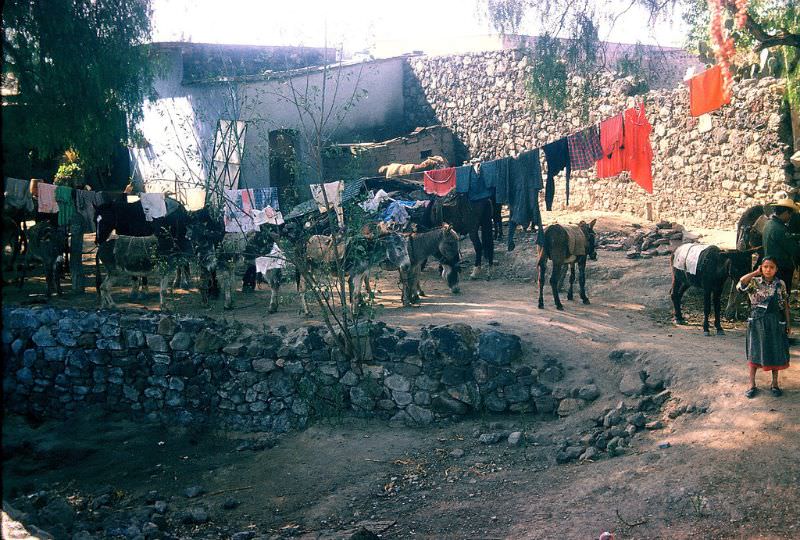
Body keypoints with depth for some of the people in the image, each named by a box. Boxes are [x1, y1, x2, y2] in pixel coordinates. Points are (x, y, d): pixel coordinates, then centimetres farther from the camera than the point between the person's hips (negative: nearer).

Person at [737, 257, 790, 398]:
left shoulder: (781, 284, 1)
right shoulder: (754, 282, -5)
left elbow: (785, 304, 6)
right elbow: (741, 284, -26)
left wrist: (788, 323, 6)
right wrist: (756, 273, -17)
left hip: (776, 322, 1)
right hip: (757, 321, -1)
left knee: (776, 353, 9)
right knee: (754, 353, 5)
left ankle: (775, 384, 24)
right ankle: (752, 384, 14)